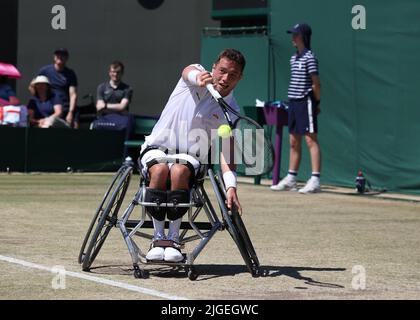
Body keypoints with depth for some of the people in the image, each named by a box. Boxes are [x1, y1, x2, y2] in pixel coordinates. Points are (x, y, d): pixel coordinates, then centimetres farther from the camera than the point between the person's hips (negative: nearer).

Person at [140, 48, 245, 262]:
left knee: (179, 172, -34)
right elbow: (189, 72, -27)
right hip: (157, 148, -1)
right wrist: (198, 77, -55)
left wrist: (231, 188, -28)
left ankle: (173, 237, -25)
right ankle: (158, 237, -26)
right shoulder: (197, 77, -1)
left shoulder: (231, 111, 0)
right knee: (160, 170, -35)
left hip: (190, 157, 1)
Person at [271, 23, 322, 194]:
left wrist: (317, 102, -9)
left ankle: (315, 180, -15)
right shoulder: (294, 58, 15)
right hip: (293, 102, 9)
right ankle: (291, 179, 18)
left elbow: (316, 83, -13)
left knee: (311, 140, -11)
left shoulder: (309, 58, -11)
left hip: (306, 101, -9)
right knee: (294, 142, 12)